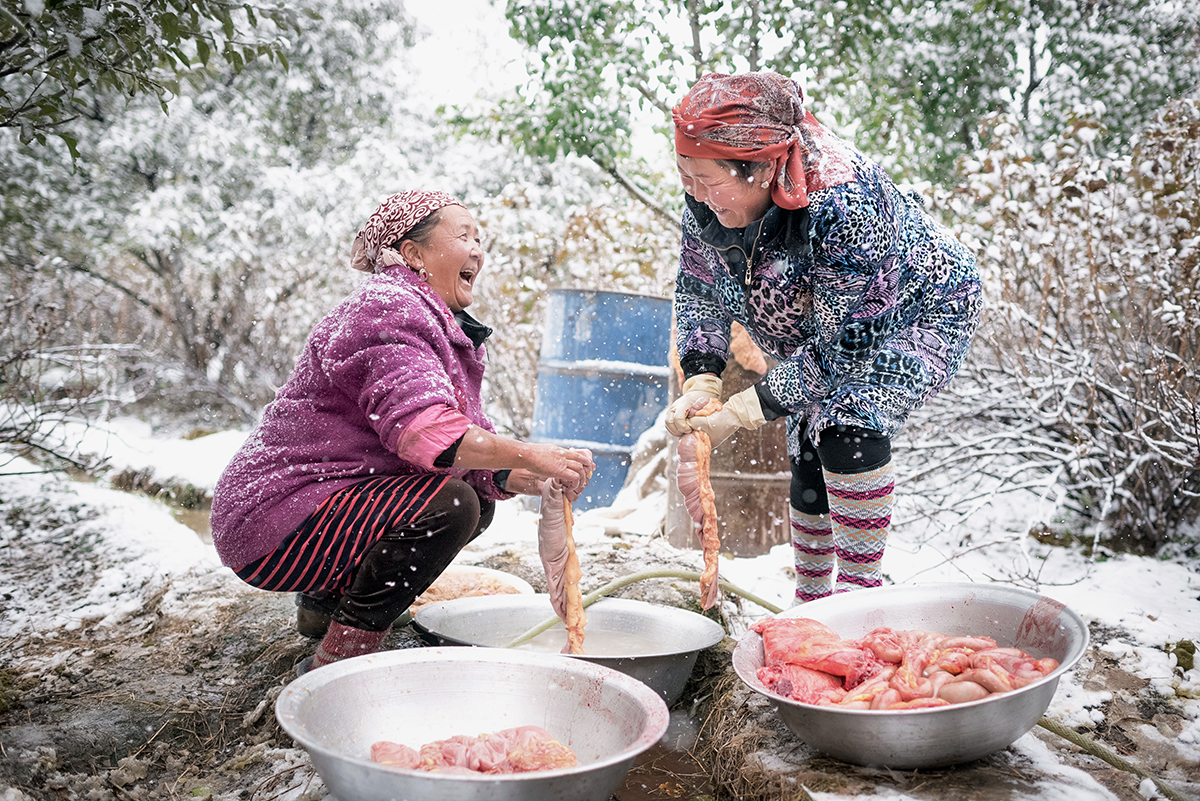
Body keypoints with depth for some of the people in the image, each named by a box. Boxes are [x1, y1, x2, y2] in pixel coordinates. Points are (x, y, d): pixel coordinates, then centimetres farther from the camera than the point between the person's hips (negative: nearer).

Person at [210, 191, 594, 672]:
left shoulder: (444, 328, 16)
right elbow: (419, 428, -32)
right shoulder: (386, 307, -17)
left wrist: (530, 480, -8)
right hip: (273, 519, -10)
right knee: (449, 504, -25)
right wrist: (531, 457, -29)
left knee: (477, 498, 12)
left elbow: (468, 447, 10)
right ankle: (333, 671, -18)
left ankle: (327, 605, 15)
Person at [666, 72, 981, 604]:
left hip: (916, 316, -6)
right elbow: (697, 289, -7)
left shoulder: (843, 207, -42)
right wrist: (700, 383, -22)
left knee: (850, 425, -29)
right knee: (806, 453, 4)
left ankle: (860, 595, -15)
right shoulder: (708, 196, -23)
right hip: (817, 326, 6)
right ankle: (810, 604, 23)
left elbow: (845, 350, -35)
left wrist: (742, 411, -34)